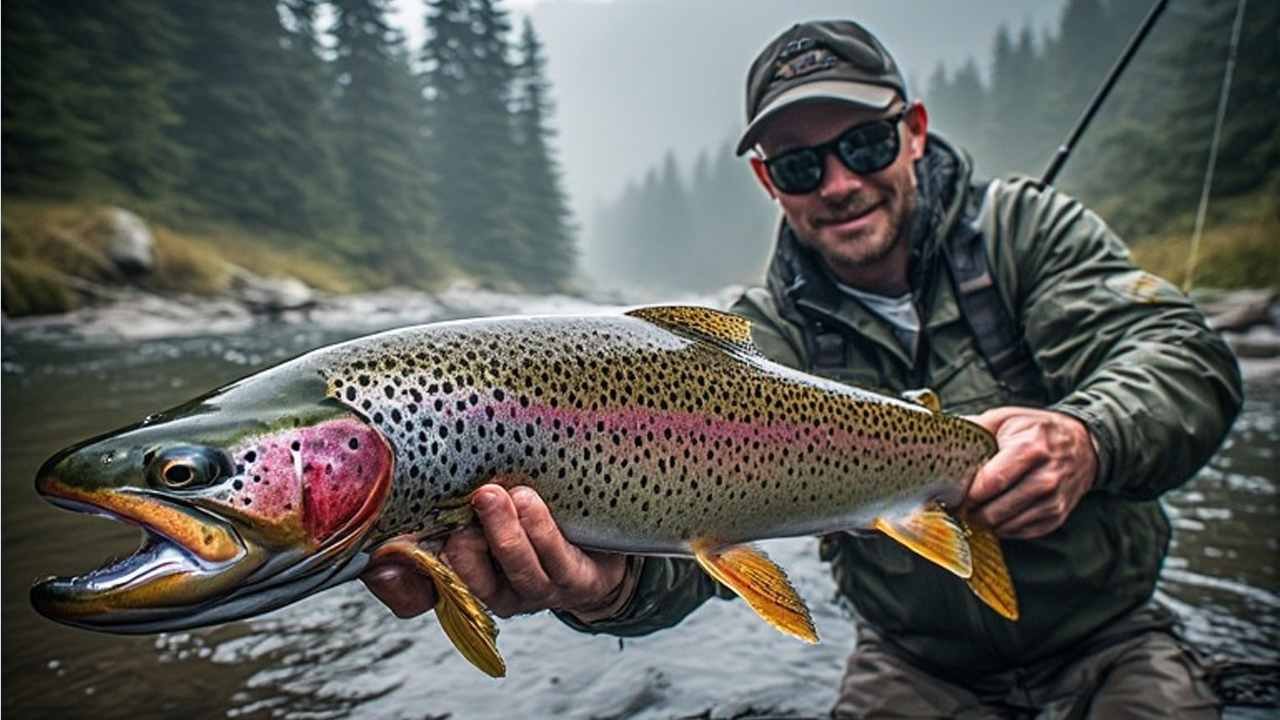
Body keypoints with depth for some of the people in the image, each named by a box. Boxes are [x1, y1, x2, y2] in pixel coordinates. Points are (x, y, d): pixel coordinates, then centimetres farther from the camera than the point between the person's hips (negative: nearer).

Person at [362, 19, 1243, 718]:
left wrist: (1085, 438, -41)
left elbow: (1186, 356, -18)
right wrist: (613, 581, -50)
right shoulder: (771, 332, -10)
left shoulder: (1027, 228, -7)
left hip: (1107, 639, 1)